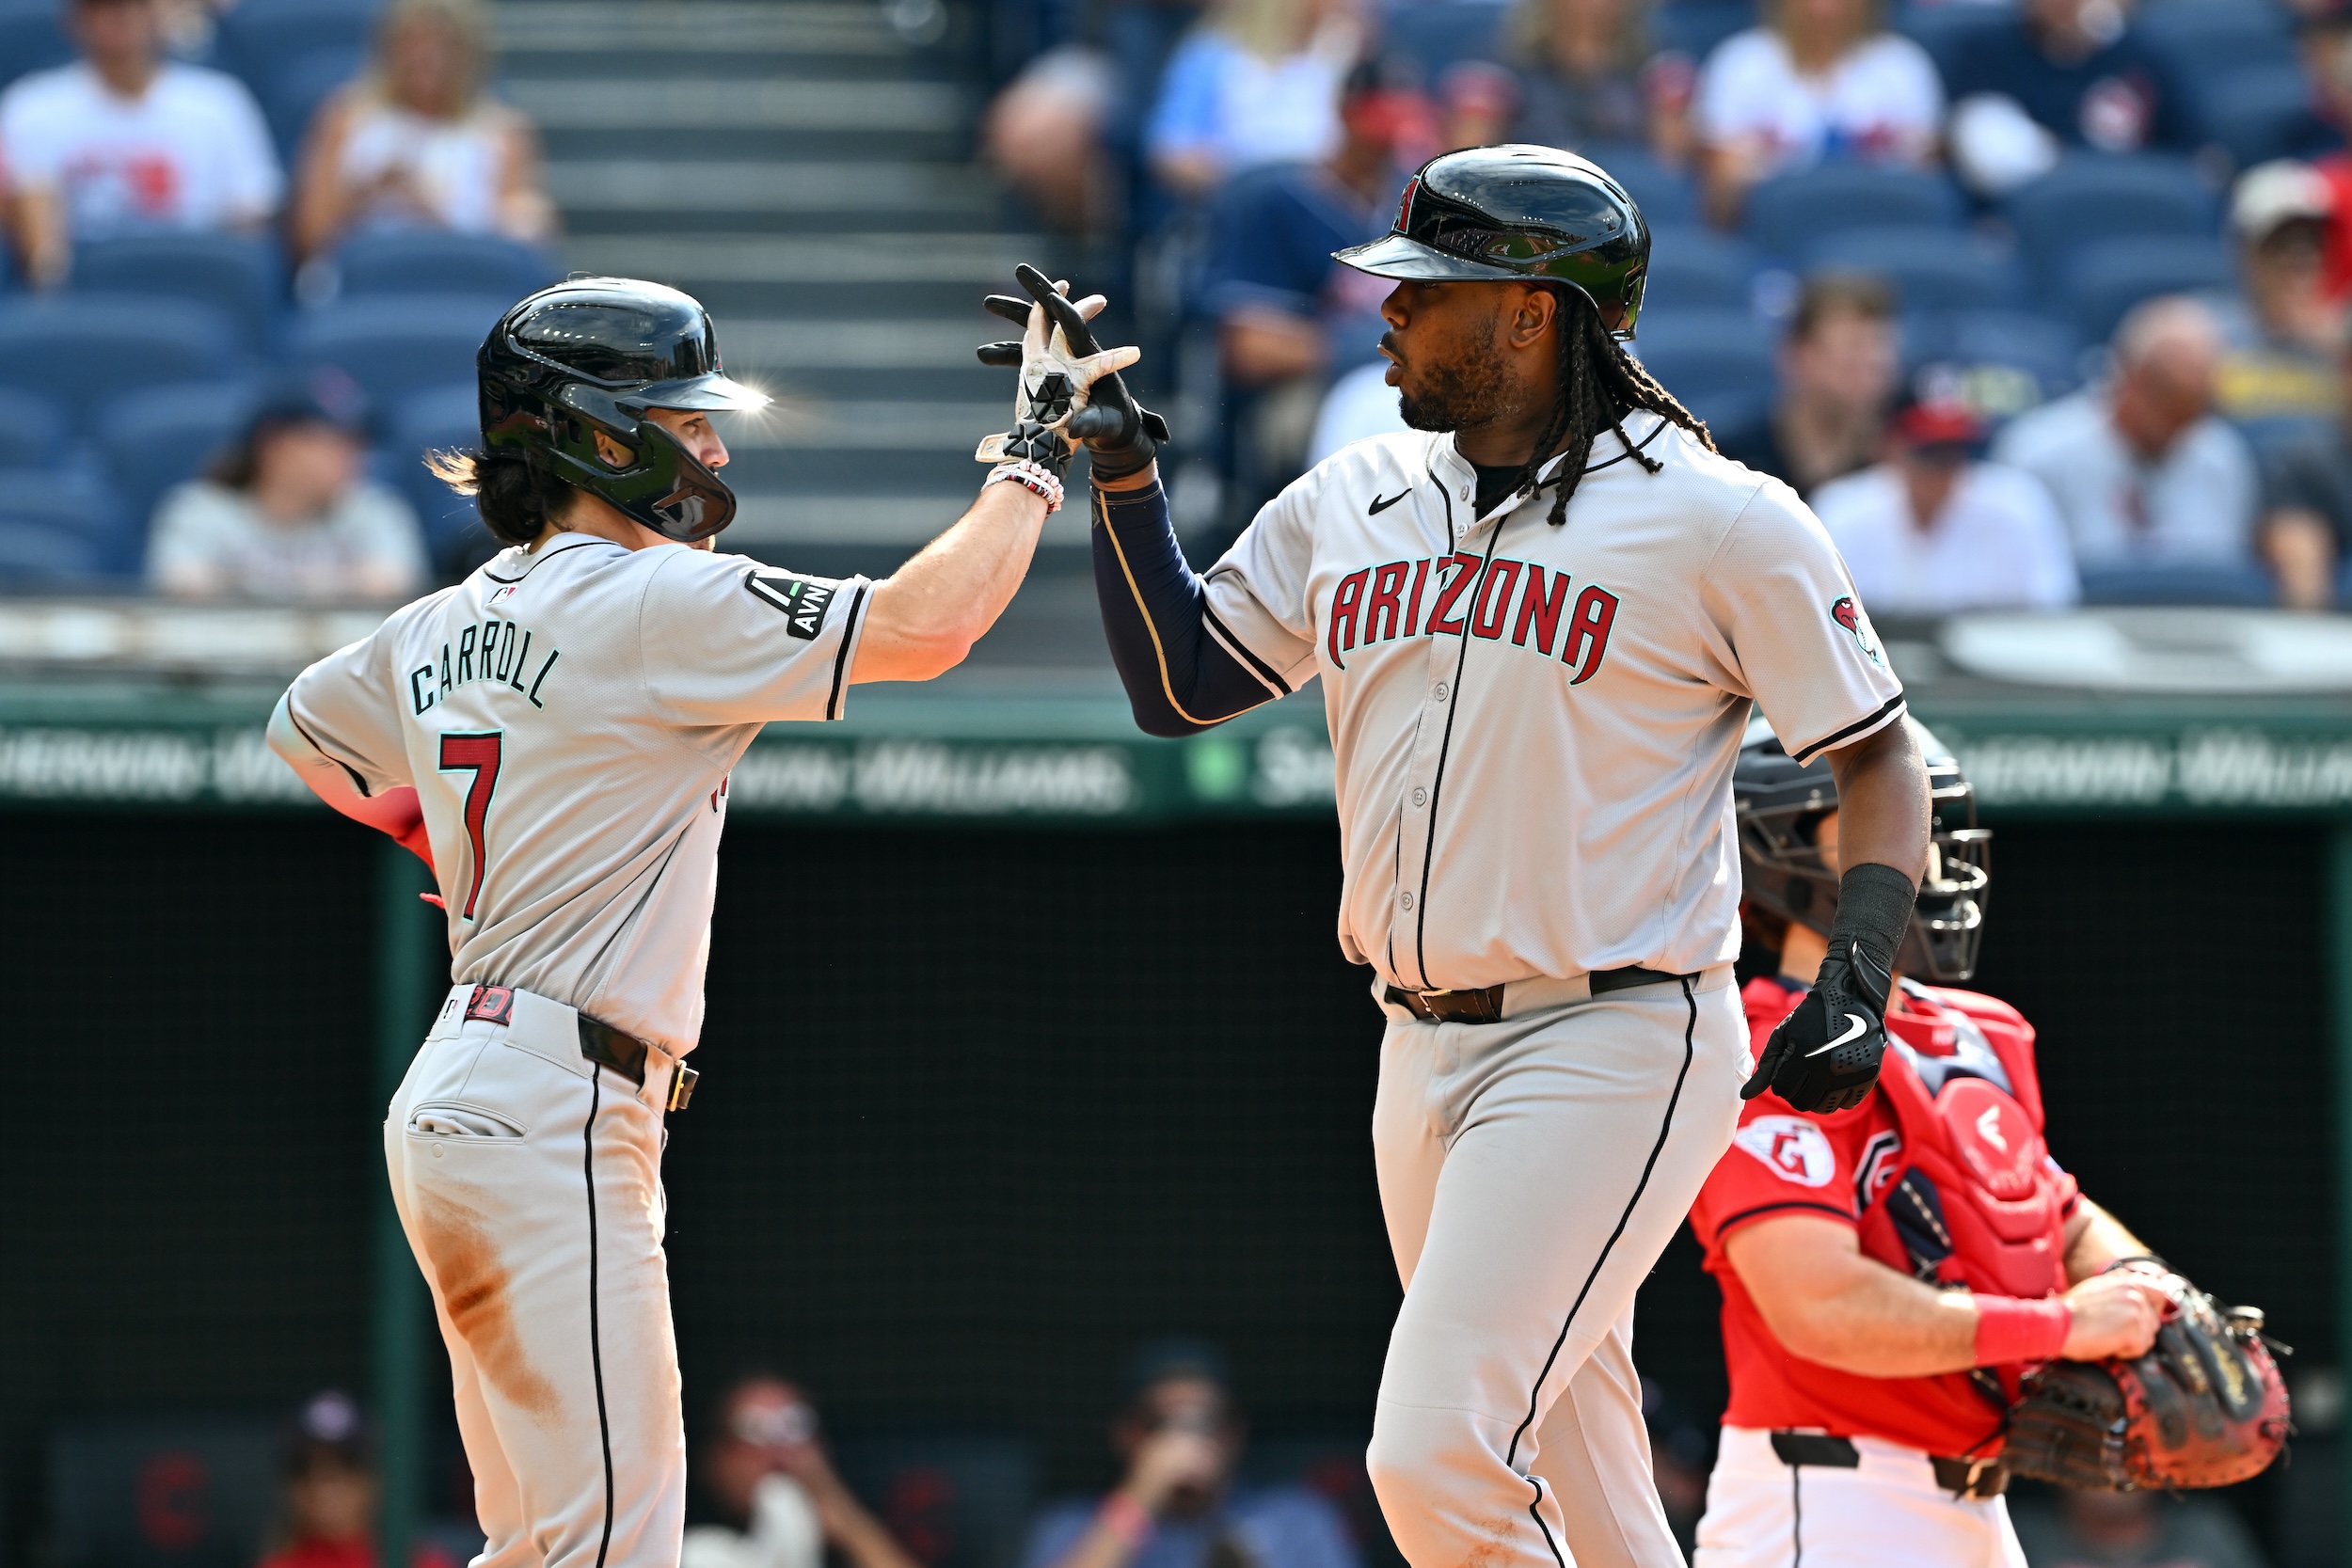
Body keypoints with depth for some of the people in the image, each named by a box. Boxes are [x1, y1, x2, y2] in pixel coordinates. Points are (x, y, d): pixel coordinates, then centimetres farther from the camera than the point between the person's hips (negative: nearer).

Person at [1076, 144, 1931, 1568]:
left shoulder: (1722, 522, -7)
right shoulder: (1350, 502, 11)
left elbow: (1880, 758, -1)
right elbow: (1179, 686, 17)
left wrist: (1858, 986, -15)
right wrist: (1119, 463, 7)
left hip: (1611, 1058, -7)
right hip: (1423, 1060, 7)